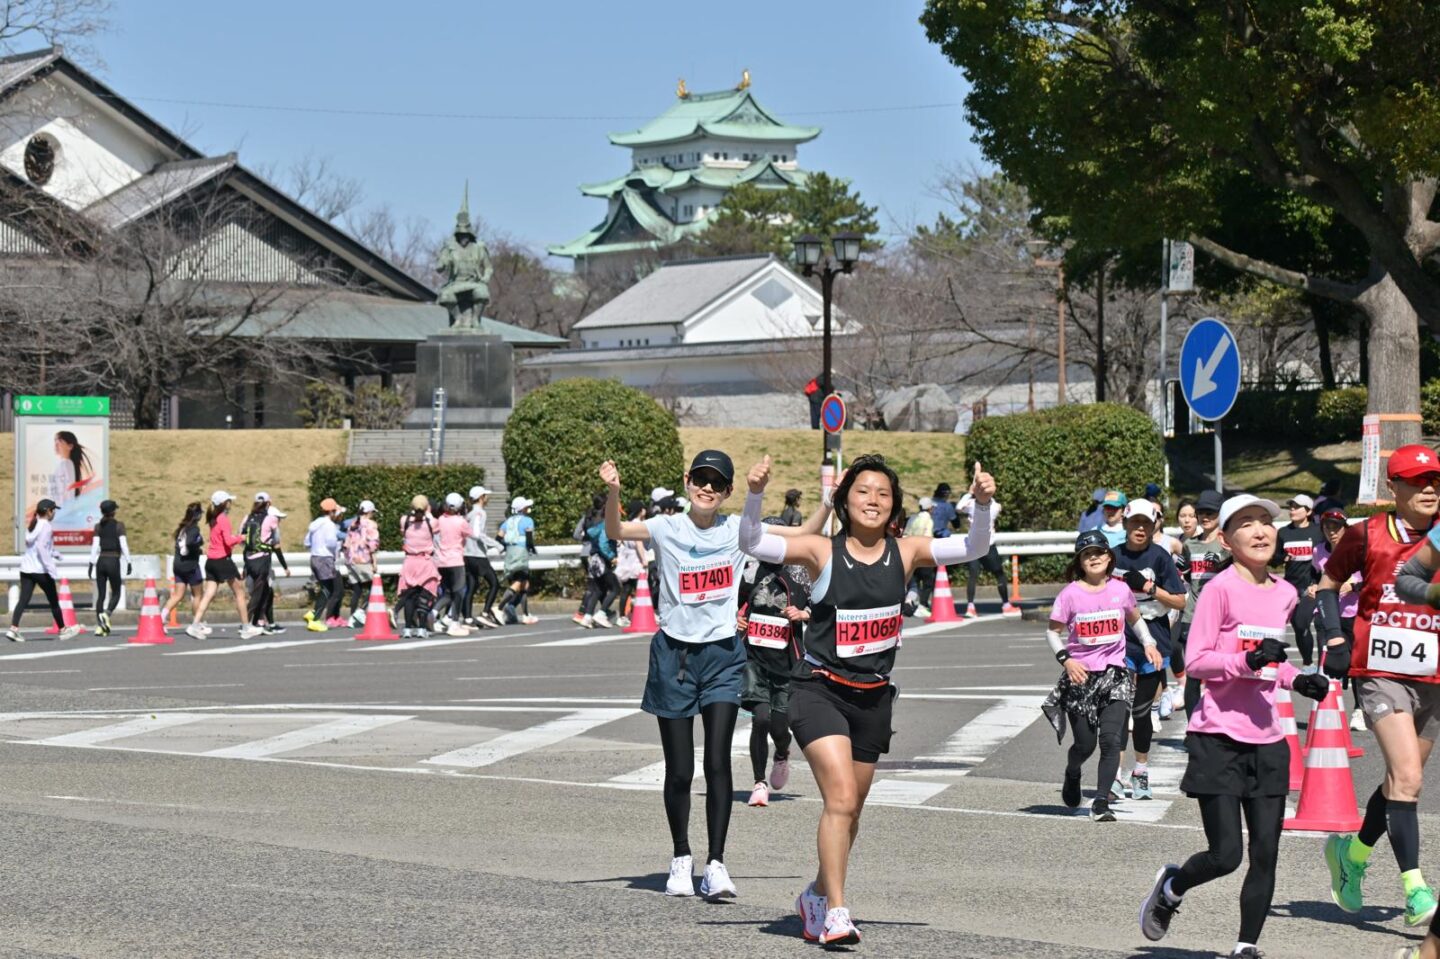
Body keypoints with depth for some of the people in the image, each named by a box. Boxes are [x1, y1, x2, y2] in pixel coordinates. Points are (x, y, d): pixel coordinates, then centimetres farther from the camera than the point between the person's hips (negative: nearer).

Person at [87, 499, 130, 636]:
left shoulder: (98, 526, 5)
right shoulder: (119, 525, -3)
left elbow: (95, 546, 1)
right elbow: (124, 545, -8)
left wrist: (91, 564, 3)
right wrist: (128, 562, -3)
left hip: (101, 561, 3)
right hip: (114, 561, -3)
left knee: (100, 594, 7)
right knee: (115, 594, 7)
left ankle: (99, 626, 0)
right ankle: (106, 614, -22)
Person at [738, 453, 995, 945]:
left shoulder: (905, 552, 0)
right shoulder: (822, 551, -8)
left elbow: (973, 549, -4)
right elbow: (752, 544, -14)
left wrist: (982, 505, -22)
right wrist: (755, 495, -31)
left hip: (873, 696, 4)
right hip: (819, 689, -4)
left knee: (849, 808, 15)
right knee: (841, 796, -19)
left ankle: (817, 896, 36)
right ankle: (835, 912, -14)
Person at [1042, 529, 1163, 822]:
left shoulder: (1120, 589, 3)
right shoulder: (1071, 594, -5)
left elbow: (1134, 618, 21)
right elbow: (1053, 631, 3)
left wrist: (1149, 643, 6)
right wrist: (1065, 659, -12)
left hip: (1115, 673, 1)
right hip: (1080, 675, -1)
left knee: (1111, 738, -14)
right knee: (1085, 743, 3)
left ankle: (1101, 803, -9)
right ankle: (1072, 774, 39)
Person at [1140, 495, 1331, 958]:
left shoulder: (1284, 593, 10)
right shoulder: (1221, 589, -9)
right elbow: (1195, 661, -13)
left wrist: (1296, 679, 7)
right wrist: (1247, 661, -26)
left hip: (1267, 740, 6)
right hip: (1219, 738, -6)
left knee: (1266, 854, 1)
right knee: (1225, 854, -8)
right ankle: (1171, 887, 22)